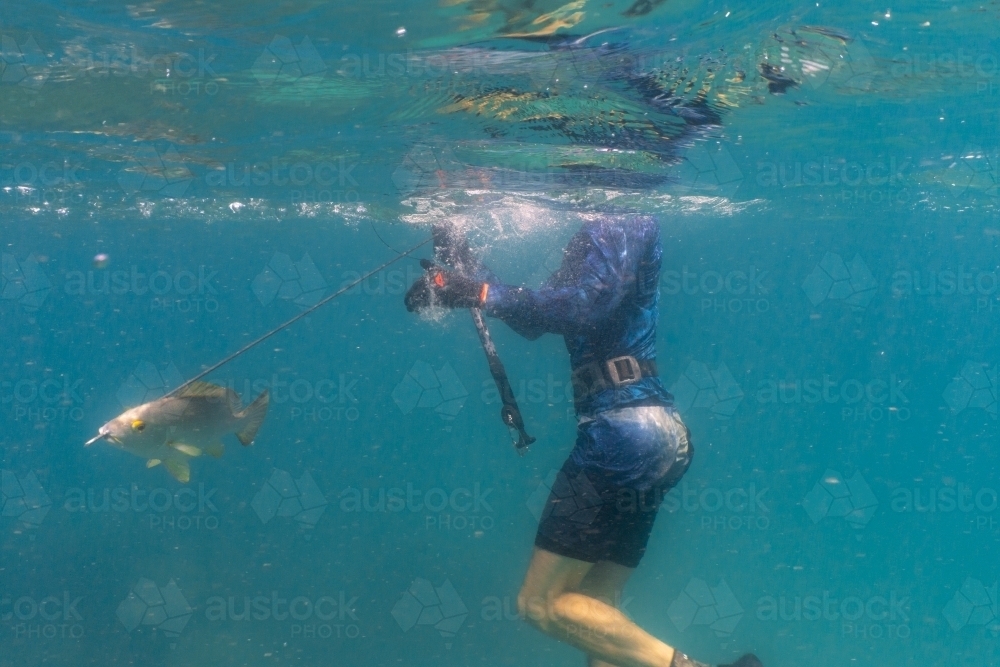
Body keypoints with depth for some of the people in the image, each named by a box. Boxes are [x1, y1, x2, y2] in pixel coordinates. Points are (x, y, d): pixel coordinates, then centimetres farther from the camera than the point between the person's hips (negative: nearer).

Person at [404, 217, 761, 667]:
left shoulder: (618, 226, -4)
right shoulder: (603, 234, 24)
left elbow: (585, 305, -21)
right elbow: (535, 319, 25)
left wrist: (482, 294, -20)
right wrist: (466, 267, 19)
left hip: (625, 429, -10)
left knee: (541, 604, -7)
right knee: (592, 614, 12)